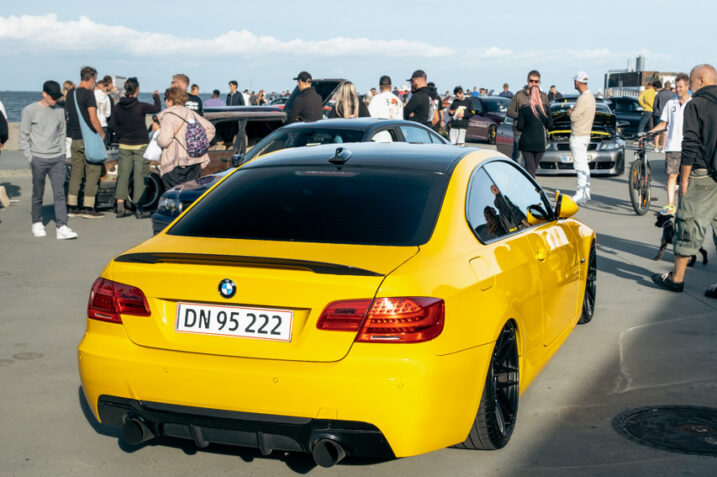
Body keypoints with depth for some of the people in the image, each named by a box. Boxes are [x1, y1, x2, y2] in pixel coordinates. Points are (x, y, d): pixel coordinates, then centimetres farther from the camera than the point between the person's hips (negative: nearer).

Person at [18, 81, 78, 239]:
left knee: (59, 193, -5)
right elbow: (23, 137, 0)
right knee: (38, 194, 5)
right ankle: (37, 223, 22)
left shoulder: (59, 111, 10)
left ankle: (62, 227, -8)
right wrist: (30, 157, -5)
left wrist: (62, 153, 9)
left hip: (57, 159, 3)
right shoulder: (29, 110, -2)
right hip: (38, 159, -3)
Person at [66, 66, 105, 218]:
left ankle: (72, 207, 11)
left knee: (76, 173, 11)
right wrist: (102, 133, -4)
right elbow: (93, 119, -17)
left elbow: (67, 117, 17)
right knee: (93, 172, 0)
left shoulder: (70, 94, 11)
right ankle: (88, 208, -2)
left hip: (74, 138, 7)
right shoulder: (88, 94, -12)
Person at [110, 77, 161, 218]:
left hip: (124, 145, 4)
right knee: (140, 176, 1)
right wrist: (156, 96, 15)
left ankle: (120, 207, 7)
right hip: (140, 145, -4)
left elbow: (114, 125, 7)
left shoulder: (117, 107, -1)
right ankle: (139, 210, 3)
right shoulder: (140, 106, -16)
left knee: (123, 175, 9)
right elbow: (157, 108, -3)